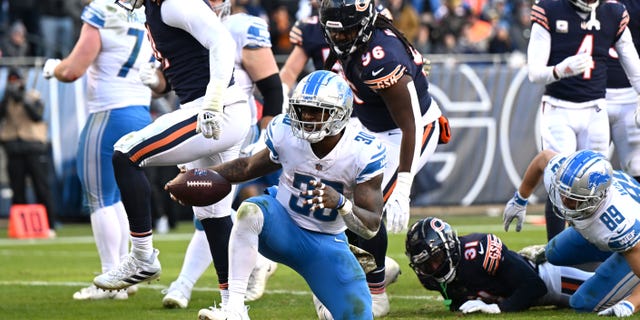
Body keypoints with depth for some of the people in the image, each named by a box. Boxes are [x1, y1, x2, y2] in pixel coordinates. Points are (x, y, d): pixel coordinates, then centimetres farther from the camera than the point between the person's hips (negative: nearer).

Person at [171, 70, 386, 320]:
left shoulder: (364, 152, -19)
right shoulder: (285, 133, -13)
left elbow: (371, 226, -19)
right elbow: (250, 167, 6)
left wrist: (340, 203, -40)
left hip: (326, 244, 0)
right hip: (282, 226, 0)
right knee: (250, 210, -35)